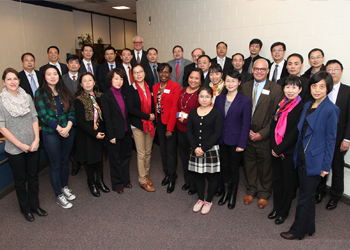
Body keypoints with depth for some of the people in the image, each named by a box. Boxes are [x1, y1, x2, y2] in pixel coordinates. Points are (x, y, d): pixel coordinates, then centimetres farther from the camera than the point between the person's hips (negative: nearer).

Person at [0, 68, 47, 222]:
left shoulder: (27, 97, 2)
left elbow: (34, 119, 3)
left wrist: (36, 140, -8)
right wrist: (20, 145, -13)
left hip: (32, 146, 3)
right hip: (14, 149, -3)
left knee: (33, 177, 14)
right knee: (20, 180, 12)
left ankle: (35, 205, 33)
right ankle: (25, 209, 31)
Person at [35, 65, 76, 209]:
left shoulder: (64, 91, 5)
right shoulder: (40, 93, -7)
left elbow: (71, 110, 1)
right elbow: (43, 115, -13)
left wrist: (68, 127, -13)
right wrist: (59, 128, -15)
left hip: (67, 131, 4)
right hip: (50, 134, -4)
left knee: (65, 161, 17)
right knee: (55, 165, 7)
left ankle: (65, 187, 38)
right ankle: (59, 195, 23)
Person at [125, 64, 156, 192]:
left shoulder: (149, 88, 8)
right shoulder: (130, 89, -5)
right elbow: (131, 109, -13)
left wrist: (153, 117, -2)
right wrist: (147, 116, -14)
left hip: (150, 124, 4)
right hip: (138, 125, -4)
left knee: (148, 151, 12)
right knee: (141, 153, 0)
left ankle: (146, 174, 30)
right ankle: (142, 181, 12)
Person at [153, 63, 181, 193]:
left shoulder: (175, 86, -9)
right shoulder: (155, 87, 9)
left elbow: (174, 108, -13)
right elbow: (155, 105, 11)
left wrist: (170, 128, -15)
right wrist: (156, 121, 1)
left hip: (171, 122, -5)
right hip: (160, 122, 5)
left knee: (171, 150, 0)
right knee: (163, 149, 12)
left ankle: (171, 178, 15)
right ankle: (167, 174, 28)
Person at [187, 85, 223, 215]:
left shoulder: (216, 113, -5)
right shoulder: (193, 113, 6)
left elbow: (217, 133, -11)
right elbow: (188, 131, 2)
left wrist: (204, 148, -15)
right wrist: (195, 148, -11)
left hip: (211, 150, -3)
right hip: (196, 150, 3)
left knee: (211, 176, 7)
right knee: (198, 175, 12)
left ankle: (209, 201, 27)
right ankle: (200, 199, 32)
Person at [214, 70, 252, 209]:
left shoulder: (245, 101, -9)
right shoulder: (219, 99, 3)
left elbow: (246, 124, -9)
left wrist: (242, 144, -11)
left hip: (235, 141, -3)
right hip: (221, 140, 4)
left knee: (234, 169, 10)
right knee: (224, 167, 15)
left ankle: (233, 195, 30)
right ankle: (226, 192, 36)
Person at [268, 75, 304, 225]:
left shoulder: (302, 107, -12)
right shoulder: (281, 104, 6)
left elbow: (295, 132, -17)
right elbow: (273, 125, 4)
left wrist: (280, 149, -15)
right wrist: (273, 147, -6)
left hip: (290, 151, -5)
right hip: (275, 150, 5)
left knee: (288, 182, 10)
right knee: (277, 180, 16)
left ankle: (283, 212, 27)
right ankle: (276, 208, 34)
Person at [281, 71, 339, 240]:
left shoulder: (330, 109, -12)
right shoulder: (307, 106, 8)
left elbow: (331, 139, -11)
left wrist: (326, 165, -10)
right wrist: (297, 154, 9)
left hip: (314, 161, -7)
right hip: (301, 157, 7)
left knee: (305, 197, 5)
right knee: (308, 195, 19)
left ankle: (297, 231, 21)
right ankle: (309, 227, 36)